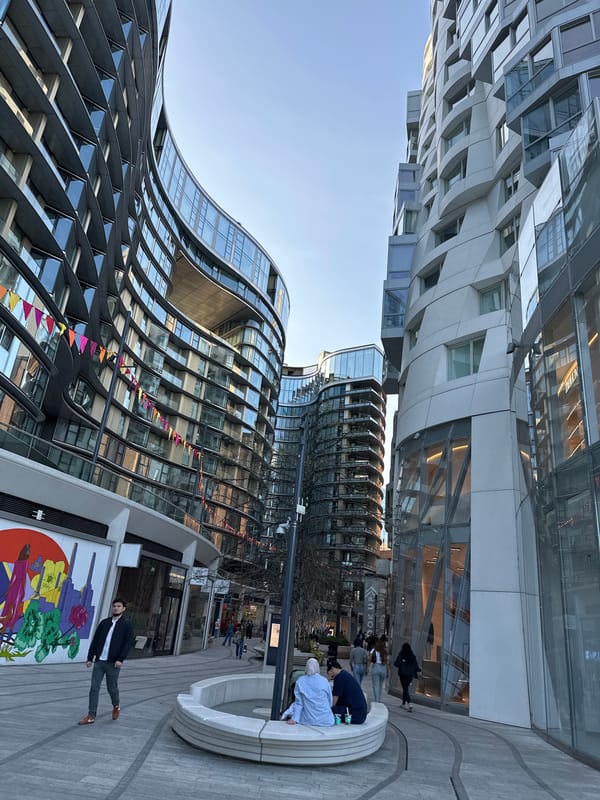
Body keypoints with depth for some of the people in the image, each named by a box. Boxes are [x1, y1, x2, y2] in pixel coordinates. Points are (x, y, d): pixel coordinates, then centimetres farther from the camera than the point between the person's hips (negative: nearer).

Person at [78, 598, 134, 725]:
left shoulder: (126, 625, -2)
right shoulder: (104, 622, 9)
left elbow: (128, 643, -9)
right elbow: (95, 640, 10)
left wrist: (121, 659, -19)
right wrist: (90, 658, 5)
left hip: (113, 663, -3)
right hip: (99, 661, 3)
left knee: (112, 688, 7)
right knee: (94, 688, 1)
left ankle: (116, 707, 33)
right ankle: (91, 716, 9)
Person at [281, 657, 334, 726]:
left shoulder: (300, 681, -2)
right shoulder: (324, 681, -3)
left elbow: (299, 703, -2)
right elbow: (330, 702, 7)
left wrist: (294, 719, 0)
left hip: (308, 720, 0)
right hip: (325, 720, 0)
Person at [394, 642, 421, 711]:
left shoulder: (400, 655, -11)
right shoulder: (413, 656, -2)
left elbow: (396, 664, -14)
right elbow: (416, 665, 1)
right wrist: (418, 670, 20)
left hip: (403, 674, -4)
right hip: (410, 674, 4)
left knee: (405, 689, -4)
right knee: (405, 688, 19)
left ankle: (409, 703, -22)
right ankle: (404, 703, 28)